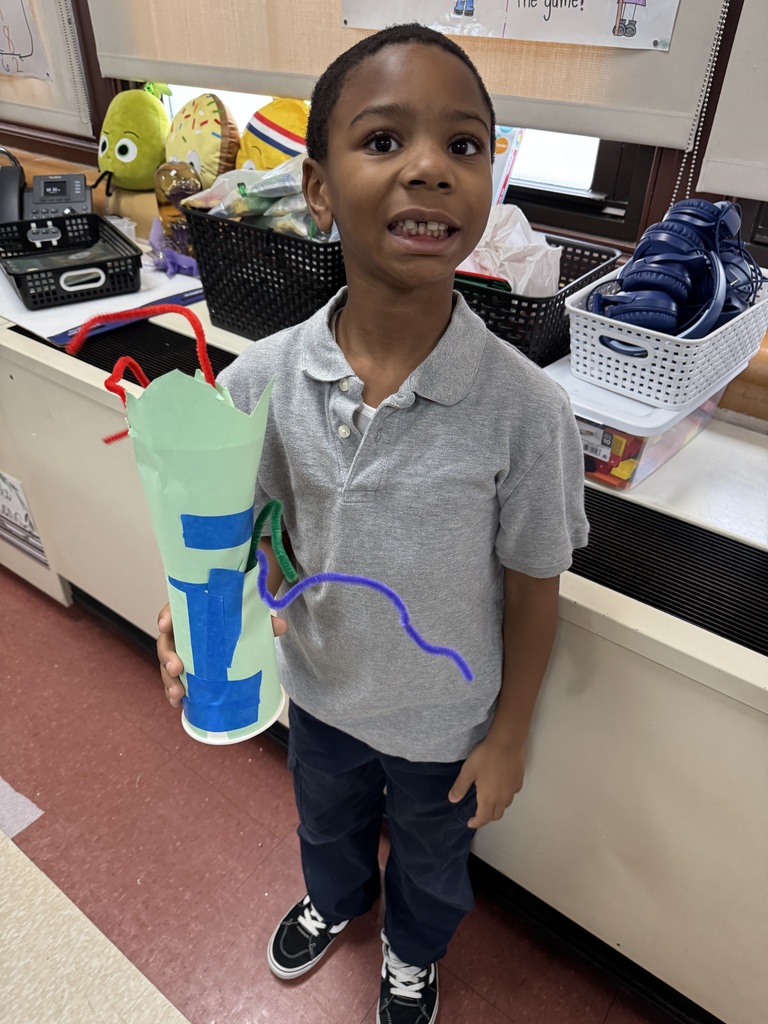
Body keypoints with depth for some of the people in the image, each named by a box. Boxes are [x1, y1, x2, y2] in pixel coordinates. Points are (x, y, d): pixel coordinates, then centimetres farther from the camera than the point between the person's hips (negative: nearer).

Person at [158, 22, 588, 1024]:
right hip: (320, 690, 3)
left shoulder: (526, 409, -29)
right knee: (327, 822, 35)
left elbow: (532, 592, -16)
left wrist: (507, 736, -5)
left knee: (431, 858, 30)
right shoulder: (262, 379, -22)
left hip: (446, 721, -2)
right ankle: (334, 898, 73)